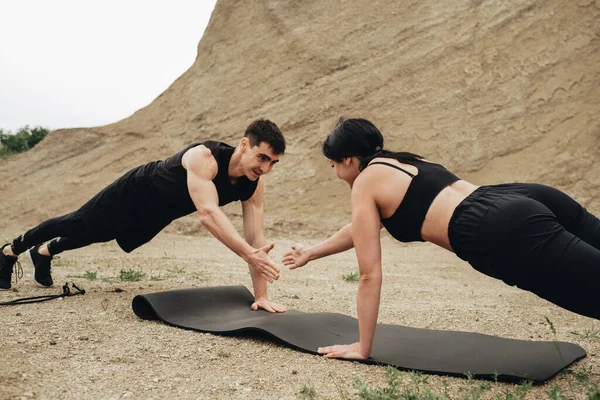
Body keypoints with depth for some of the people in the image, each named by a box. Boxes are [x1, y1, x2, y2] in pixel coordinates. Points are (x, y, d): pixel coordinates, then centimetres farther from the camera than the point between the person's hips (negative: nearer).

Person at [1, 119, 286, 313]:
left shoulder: (254, 185, -24)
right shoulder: (203, 157, -43)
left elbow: (255, 238, -24)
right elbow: (208, 213, -56)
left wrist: (260, 295, -29)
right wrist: (249, 254, -66)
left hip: (156, 216, 6)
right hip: (136, 193, -6)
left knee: (89, 236, 28)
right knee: (77, 226, 15)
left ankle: (44, 253, 56)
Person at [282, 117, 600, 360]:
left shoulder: (364, 186, 8)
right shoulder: (400, 163, 32)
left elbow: (370, 275, 8)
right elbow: (363, 228, 48)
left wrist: (362, 348, 18)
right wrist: (311, 253, 59)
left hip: (509, 235, -9)